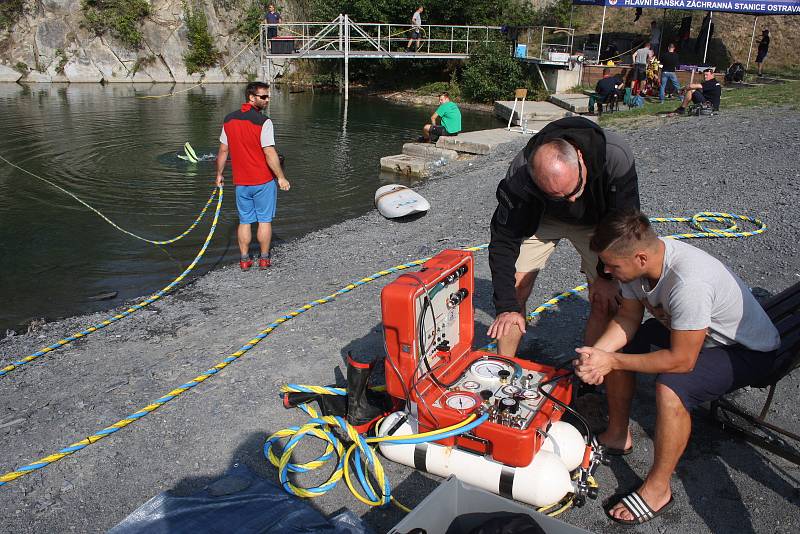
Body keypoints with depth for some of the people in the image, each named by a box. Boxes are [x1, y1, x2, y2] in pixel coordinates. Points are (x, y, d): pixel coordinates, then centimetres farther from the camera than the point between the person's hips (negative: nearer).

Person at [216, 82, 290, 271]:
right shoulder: (263, 122, -15)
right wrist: (281, 177, -12)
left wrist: (219, 174, 18)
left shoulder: (229, 119, 4)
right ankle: (264, 259, 15)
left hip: (241, 182, 5)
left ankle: (244, 259, 17)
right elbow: (270, 153, -19)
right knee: (264, 220, 7)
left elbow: (223, 150, 9)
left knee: (245, 221, 13)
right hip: (263, 181, -5)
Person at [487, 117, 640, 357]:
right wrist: (507, 306, -30)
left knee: (606, 300, -10)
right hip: (542, 217, 0)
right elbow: (504, 239, -28)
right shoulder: (520, 175, -36)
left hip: (596, 220, 0)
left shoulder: (616, 157, -38)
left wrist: (607, 275, -15)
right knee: (514, 289, -8)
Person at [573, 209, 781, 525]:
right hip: (687, 332, 8)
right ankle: (618, 436, 16)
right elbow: (628, 318, -5)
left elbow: (681, 360, -33)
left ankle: (658, 490, -11)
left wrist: (613, 361, -28)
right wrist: (596, 352, -22)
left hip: (749, 352, -8)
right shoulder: (637, 259, -16)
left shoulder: (688, 283, -40)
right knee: (614, 345, -2)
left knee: (670, 387, -31)